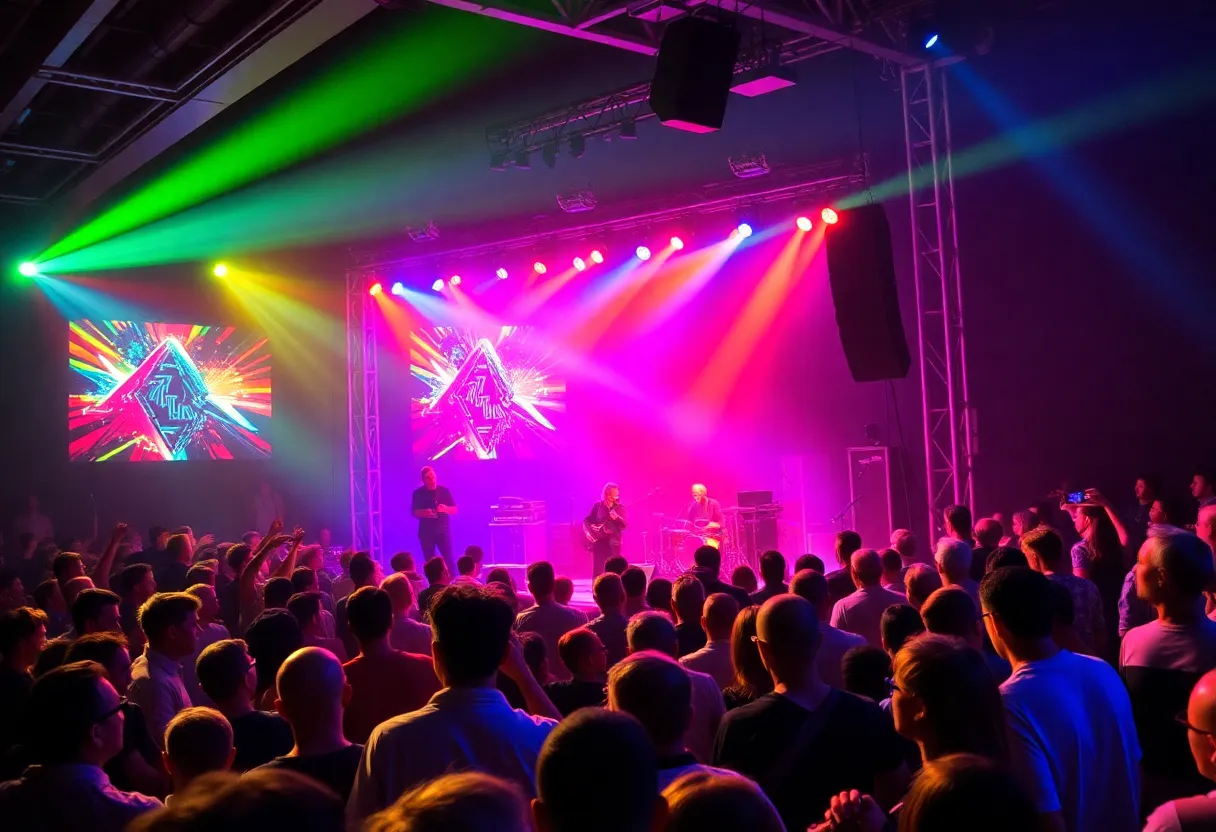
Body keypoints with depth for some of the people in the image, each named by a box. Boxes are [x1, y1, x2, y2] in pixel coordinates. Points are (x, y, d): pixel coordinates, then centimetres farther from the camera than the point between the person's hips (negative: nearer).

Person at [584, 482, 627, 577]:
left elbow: (626, 524, -7)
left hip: (613, 542, 0)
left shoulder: (620, 508, 6)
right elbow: (587, 520, 9)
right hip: (598, 541, 0)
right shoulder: (598, 505, 6)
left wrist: (617, 518, -25)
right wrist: (588, 531, -8)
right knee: (598, 570, 0)